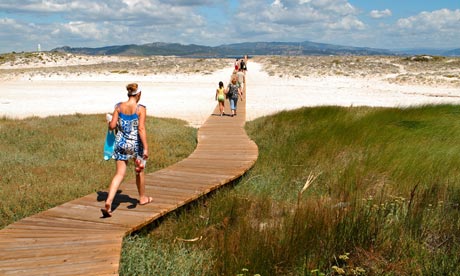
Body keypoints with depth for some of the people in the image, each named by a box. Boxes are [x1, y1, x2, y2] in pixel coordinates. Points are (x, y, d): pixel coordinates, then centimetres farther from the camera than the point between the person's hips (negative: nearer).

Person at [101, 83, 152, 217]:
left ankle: (108, 202, -11)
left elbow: (112, 126, -3)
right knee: (139, 171, 20)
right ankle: (142, 198, 38)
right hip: (136, 144, -3)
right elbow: (141, 129, -17)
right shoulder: (140, 109, -11)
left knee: (119, 174, 5)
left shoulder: (119, 107, -1)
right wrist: (146, 148, -16)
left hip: (121, 143, 3)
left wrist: (110, 122, 21)